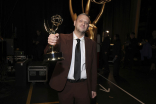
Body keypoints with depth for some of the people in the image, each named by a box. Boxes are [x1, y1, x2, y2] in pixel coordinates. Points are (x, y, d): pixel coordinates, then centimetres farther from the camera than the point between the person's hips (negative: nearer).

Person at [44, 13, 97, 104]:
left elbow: (93, 67, 4)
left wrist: (93, 88, 5)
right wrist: (51, 44, -40)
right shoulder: (62, 39, -4)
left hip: (83, 86, 1)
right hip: (65, 86, -1)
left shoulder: (92, 44, 1)